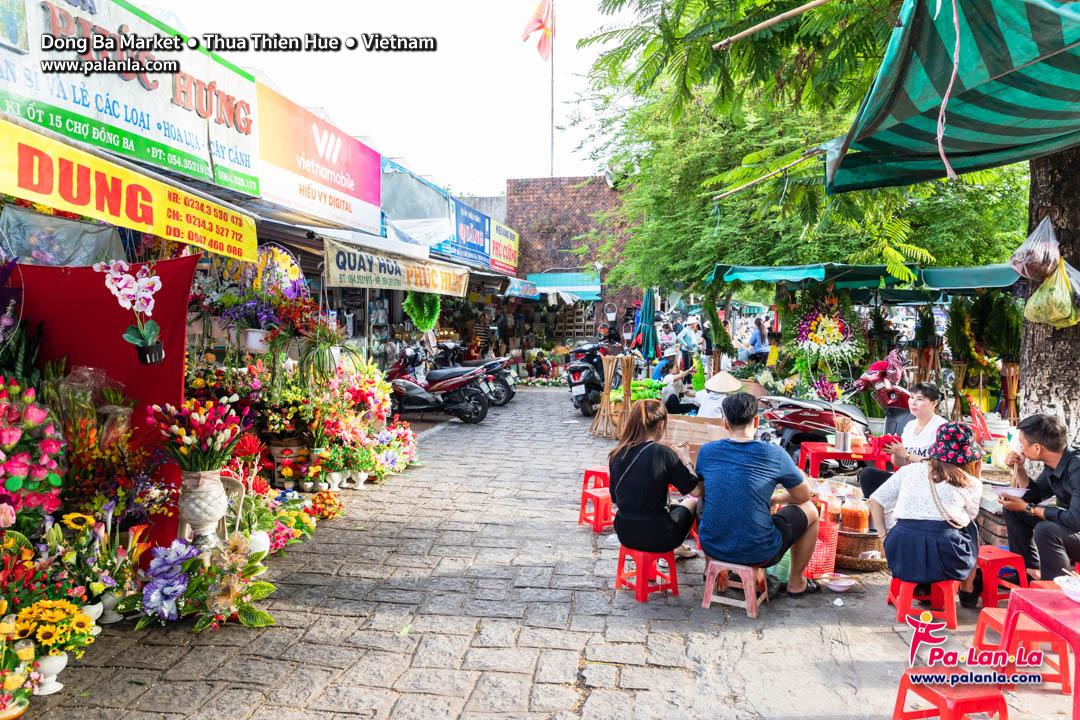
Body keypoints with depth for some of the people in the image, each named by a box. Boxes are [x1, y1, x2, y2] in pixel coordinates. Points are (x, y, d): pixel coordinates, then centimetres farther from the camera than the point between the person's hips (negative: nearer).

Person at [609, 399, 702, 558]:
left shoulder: (616, 454, -4)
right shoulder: (662, 453, -19)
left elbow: (616, 501, 5)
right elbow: (696, 491, -12)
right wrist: (686, 460, 1)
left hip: (625, 534, 5)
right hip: (656, 538, -5)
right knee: (692, 502, 25)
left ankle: (676, 549, 46)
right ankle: (673, 550, 39)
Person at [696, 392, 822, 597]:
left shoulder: (707, 451, -2)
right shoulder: (774, 453, -9)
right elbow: (803, 496, 5)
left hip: (711, 546, 3)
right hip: (758, 553, -3)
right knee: (810, 511, 22)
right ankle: (796, 583, 36)